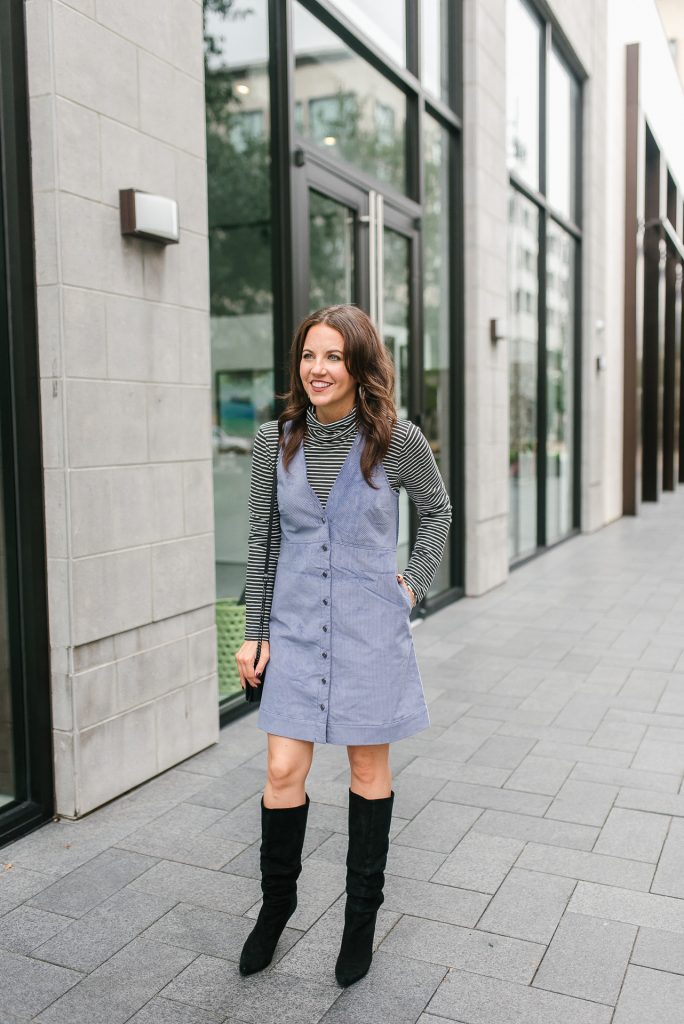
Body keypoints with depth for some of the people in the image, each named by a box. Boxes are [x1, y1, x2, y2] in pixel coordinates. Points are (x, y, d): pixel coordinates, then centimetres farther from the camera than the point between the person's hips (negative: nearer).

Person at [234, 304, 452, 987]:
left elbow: (437, 511, 10)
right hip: (295, 624, 2)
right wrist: (253, 632, 4)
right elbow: (261, 539, 3)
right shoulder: (275, 440, -3)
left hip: (370, 625, -1)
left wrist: (415, 584, 2)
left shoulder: (398, 440, -8)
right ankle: (276, 904, 30)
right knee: (283, 772, 3)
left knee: (369, 768, 11)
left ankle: (362, 915, 31)